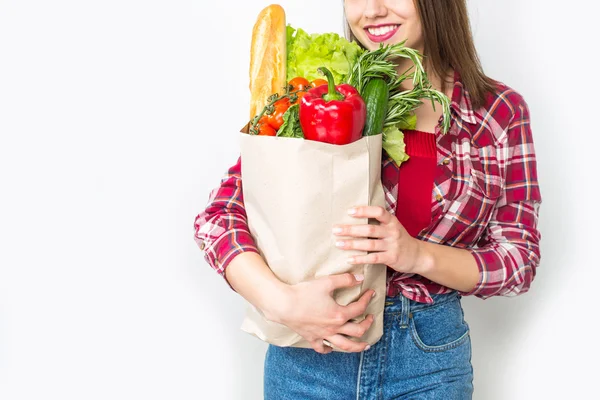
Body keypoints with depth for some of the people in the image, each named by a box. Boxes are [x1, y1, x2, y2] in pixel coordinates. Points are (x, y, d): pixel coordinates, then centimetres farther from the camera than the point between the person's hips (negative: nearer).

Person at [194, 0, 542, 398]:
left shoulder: (501, 111, -5)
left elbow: (521, 260, -3)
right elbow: (218, 216, -10)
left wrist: (419, 255, -21)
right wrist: (282, 301, -27)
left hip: (430, 355, 1)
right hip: (311, 348, 0)